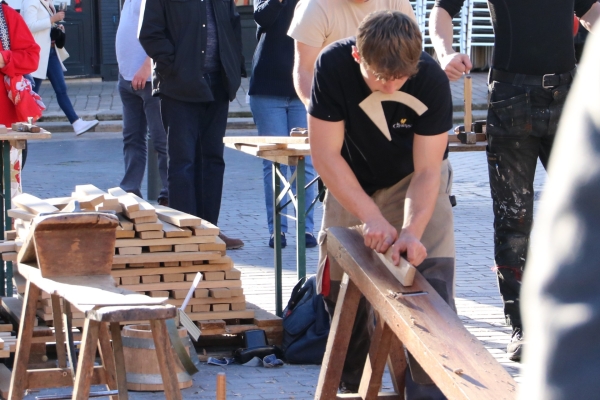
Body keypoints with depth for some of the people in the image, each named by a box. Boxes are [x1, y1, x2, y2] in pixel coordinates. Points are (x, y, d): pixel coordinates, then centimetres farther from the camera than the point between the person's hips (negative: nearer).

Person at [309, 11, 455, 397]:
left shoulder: (431, 80, -31)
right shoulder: (334, 65, -30)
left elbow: (427, 170, -26)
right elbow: (326, 153, -26)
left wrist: (412, 231, -42)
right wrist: (371, 216, -34)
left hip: (415, 181, -1)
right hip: (351, 183, 2)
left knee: (432, 282, -18)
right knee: (339, 283, 7)